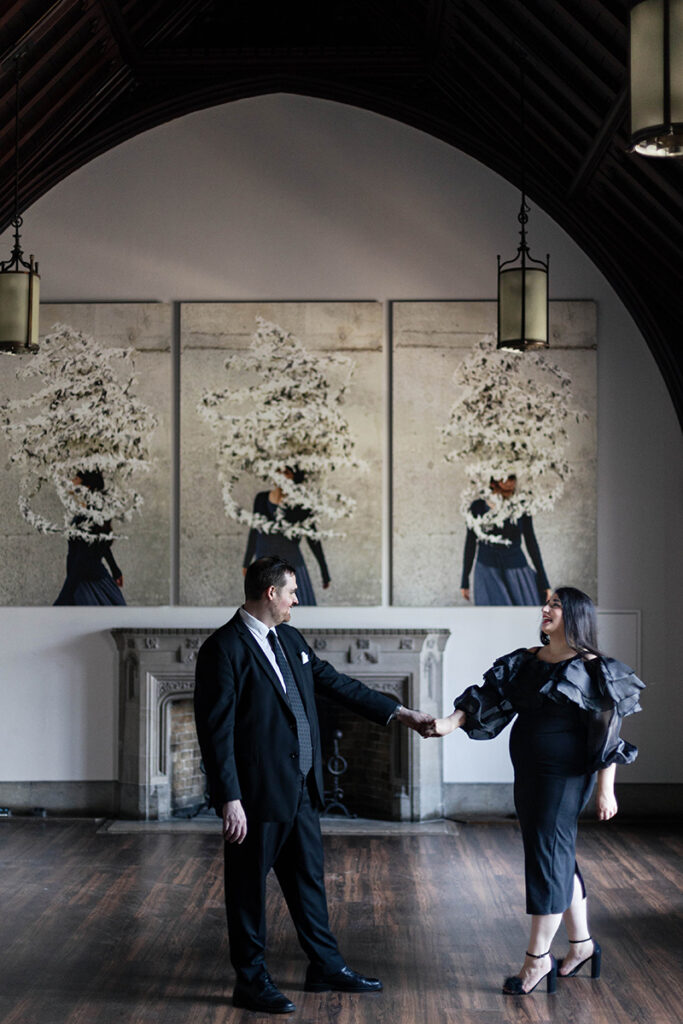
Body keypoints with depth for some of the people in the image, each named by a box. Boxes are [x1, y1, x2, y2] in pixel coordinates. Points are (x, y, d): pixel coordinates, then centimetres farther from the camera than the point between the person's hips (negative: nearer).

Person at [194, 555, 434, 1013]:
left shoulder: (290, 639, 10)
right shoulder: (224, 649, -16)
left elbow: (335, 682, 16)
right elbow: (216, 731, -18)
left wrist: (400, 713, 15)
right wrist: (230, 800, -21)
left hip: (300, 787, 8)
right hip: (257, 794, -8)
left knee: (309, 877, 18)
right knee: (249, 888, 6)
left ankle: (327, 967, 30)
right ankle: (252, 982, 19)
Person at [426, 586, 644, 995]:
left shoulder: (591, 669, -10)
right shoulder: (526, 662, 9)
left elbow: (607, 734, -11)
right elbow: (489, 698, 3)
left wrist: (606, 789, -13)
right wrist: (453, 721, -13)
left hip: (566, 774, -7)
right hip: (529, 772, 7)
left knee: (548, 856, -4)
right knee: (559, 858, 14)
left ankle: (538, 958, 5)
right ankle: (582, 944, 28)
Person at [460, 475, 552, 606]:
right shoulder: (478, 507, -3)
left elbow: (531, 543, 4)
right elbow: (470, 544, 4)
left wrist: (543, 581, 4)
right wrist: (464, 581, 6)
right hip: (488, 572, -1)